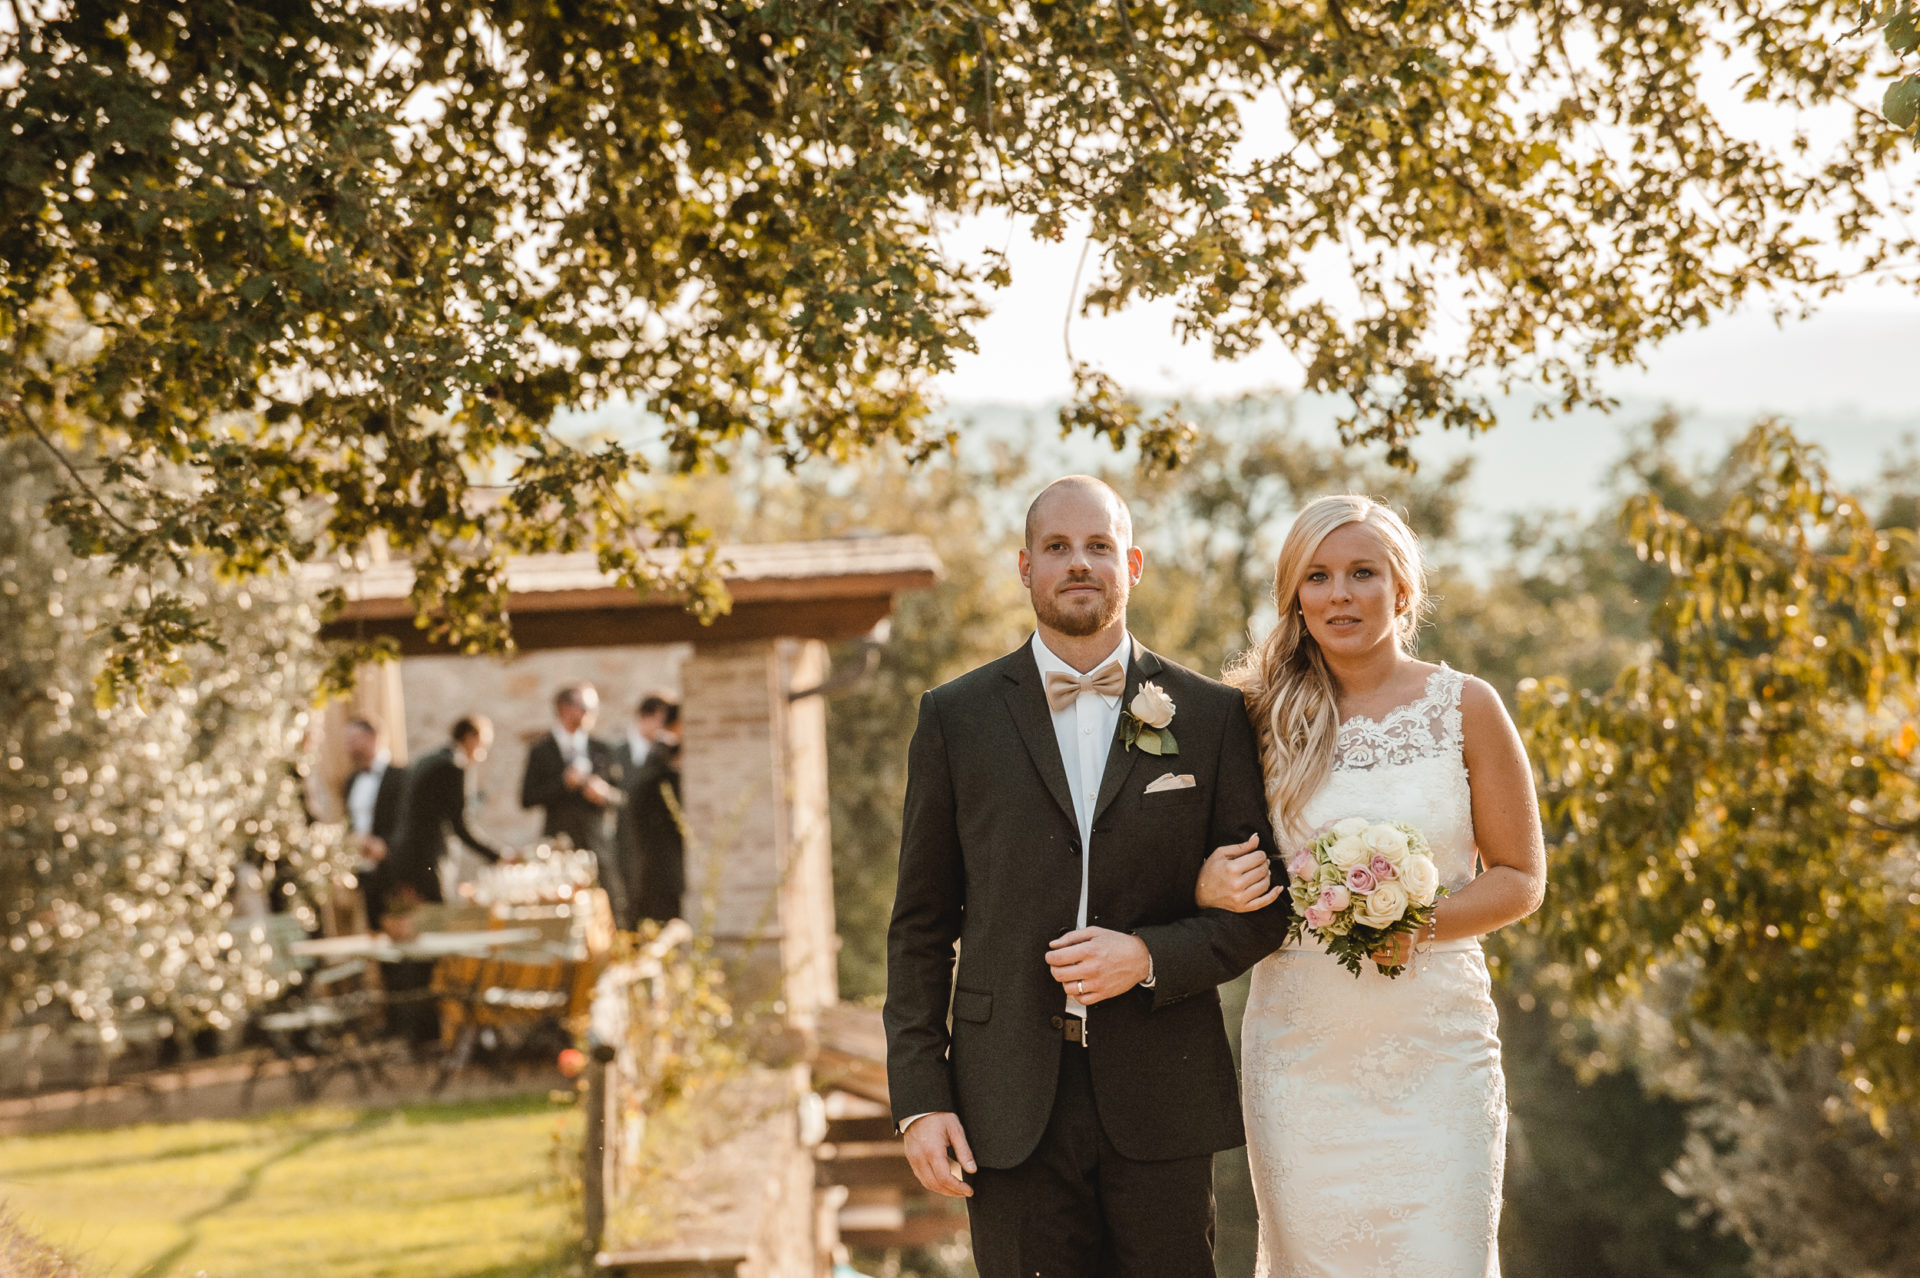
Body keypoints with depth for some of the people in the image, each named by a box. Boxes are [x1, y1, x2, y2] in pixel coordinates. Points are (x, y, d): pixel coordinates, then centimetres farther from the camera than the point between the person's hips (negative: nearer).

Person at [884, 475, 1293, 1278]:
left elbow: (1264, 908, 6)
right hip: (1012, 1109, 0)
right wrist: (920, 1095, -1)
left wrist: (1150, 956, -12)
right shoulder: (957, 717, 6)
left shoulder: (1212, 716, 5)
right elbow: (921, 925, 6)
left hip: (1161, 1100, 0)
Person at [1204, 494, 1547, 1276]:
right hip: (1298, 1045, 1)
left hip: (1436, 1046, -1)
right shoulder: (1267, 714, 4)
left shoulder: (1464, 708, 1)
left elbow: (1521, 878, 3)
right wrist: (1214, 884, -8)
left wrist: (1421, 923, -13)